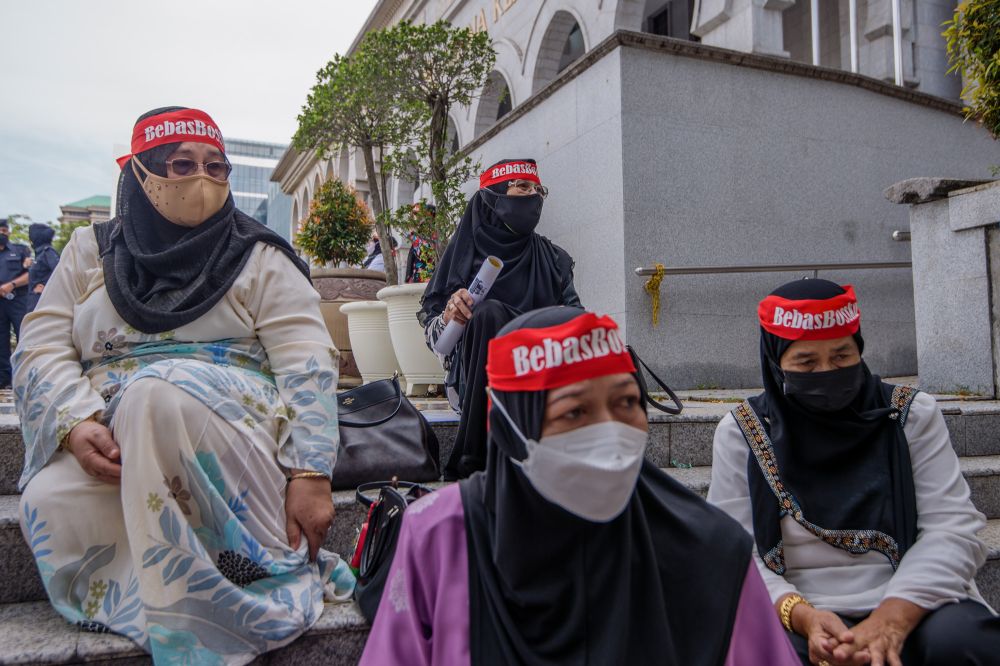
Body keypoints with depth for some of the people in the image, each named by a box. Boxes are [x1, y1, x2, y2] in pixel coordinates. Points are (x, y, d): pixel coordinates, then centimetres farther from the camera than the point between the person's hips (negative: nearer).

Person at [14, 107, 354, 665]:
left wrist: (310, 473, -18)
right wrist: (77, 424, -14)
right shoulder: (92, 252, 16)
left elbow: (307, 367, -5)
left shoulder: (259, 258, 6)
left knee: (159, 389, -33)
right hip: (105, 444, 3)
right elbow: (41, 351, 8)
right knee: (51, 506, -28)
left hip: (230, 429, -3)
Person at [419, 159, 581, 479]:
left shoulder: (553, 257, 14)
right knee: (489, 311, -31)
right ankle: (475, 461, -31)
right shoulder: (466, 251, 6)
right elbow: (431, 331, 3)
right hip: (477, 379, -1)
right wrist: (448, 317, -20)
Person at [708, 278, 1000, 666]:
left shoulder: (912, 415, 6)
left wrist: (893, 617, -19)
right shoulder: (741, 432, 3)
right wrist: (802, 616, -20)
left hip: (911, 607, 2)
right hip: (795, 617, -2)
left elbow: (952, 527, -3)